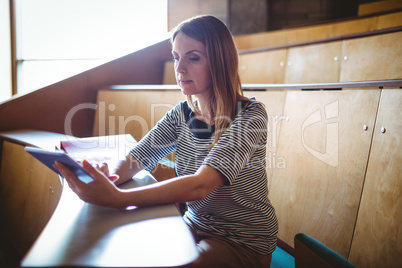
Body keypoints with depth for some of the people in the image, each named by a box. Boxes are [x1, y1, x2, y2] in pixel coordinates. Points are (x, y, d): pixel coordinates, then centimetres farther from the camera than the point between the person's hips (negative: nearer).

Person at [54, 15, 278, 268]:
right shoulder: (181, 114, -1)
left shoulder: (250, 115, -20)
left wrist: (118, 198, -43)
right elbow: (136, 159, -9)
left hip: (245, 244, -4)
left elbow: (200, 186, -33)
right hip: (195, 226, 5)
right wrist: (104, 178, -32)